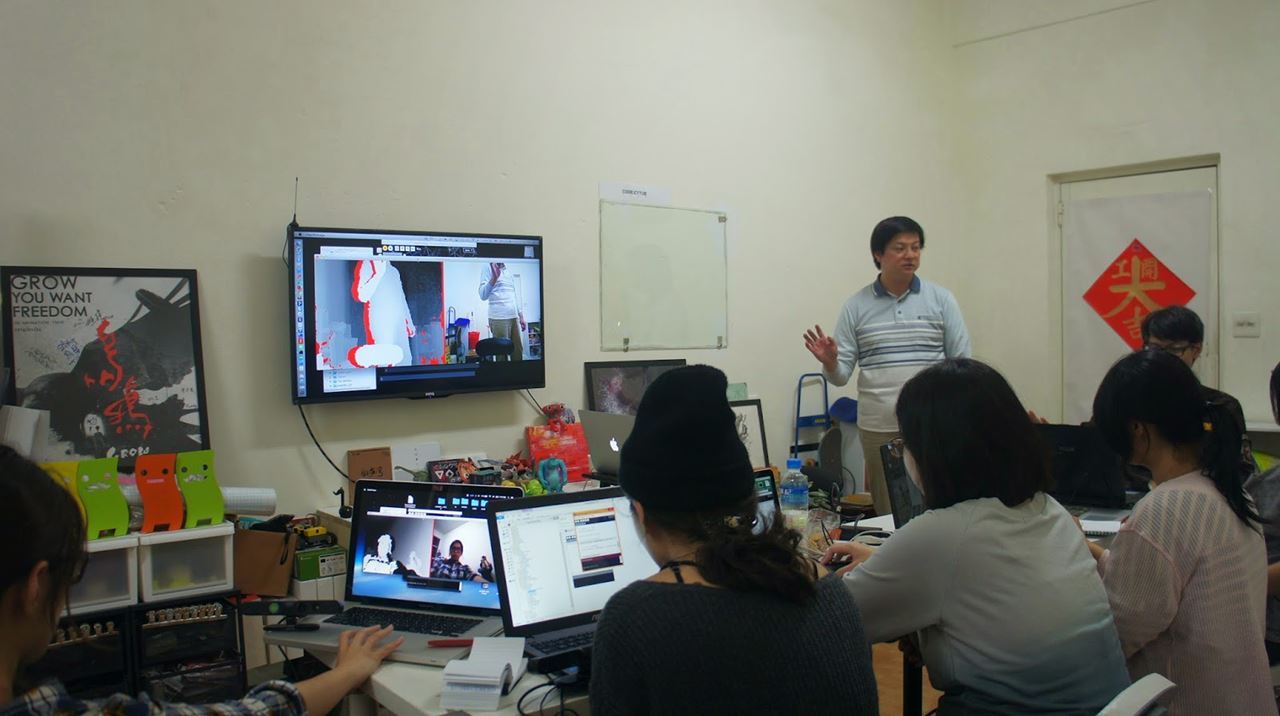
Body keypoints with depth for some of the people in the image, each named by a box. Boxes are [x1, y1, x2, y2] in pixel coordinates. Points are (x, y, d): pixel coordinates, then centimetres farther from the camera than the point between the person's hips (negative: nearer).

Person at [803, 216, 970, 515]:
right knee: (888, 514, 7)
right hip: (878, 428, 1)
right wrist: (830, 363, -20)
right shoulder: (856, 306, 4)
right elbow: (841, 375, 3)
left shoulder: (941, 299, 4)